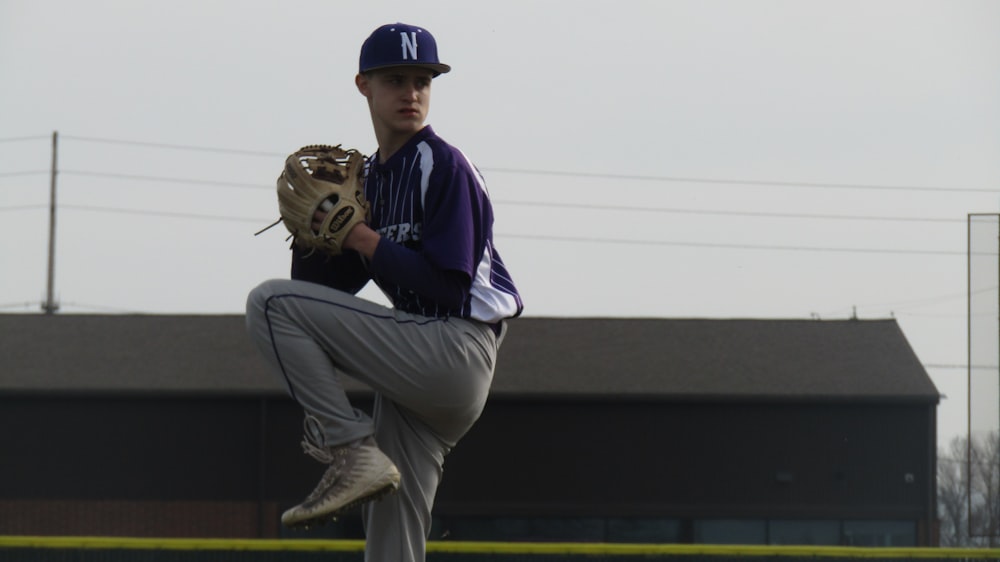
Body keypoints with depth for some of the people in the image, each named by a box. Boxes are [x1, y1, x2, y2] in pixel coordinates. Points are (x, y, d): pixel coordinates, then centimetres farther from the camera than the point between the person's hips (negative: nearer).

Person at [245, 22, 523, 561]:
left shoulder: (445, 166, -7)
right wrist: (314, 227, -3)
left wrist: (364, 239, -13)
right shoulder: (370, 175, 17)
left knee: (270, 303, -14)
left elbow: (449, 286, -16)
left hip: (455, 349, -8)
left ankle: (352, 451, -17)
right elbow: (328, 286, 14)